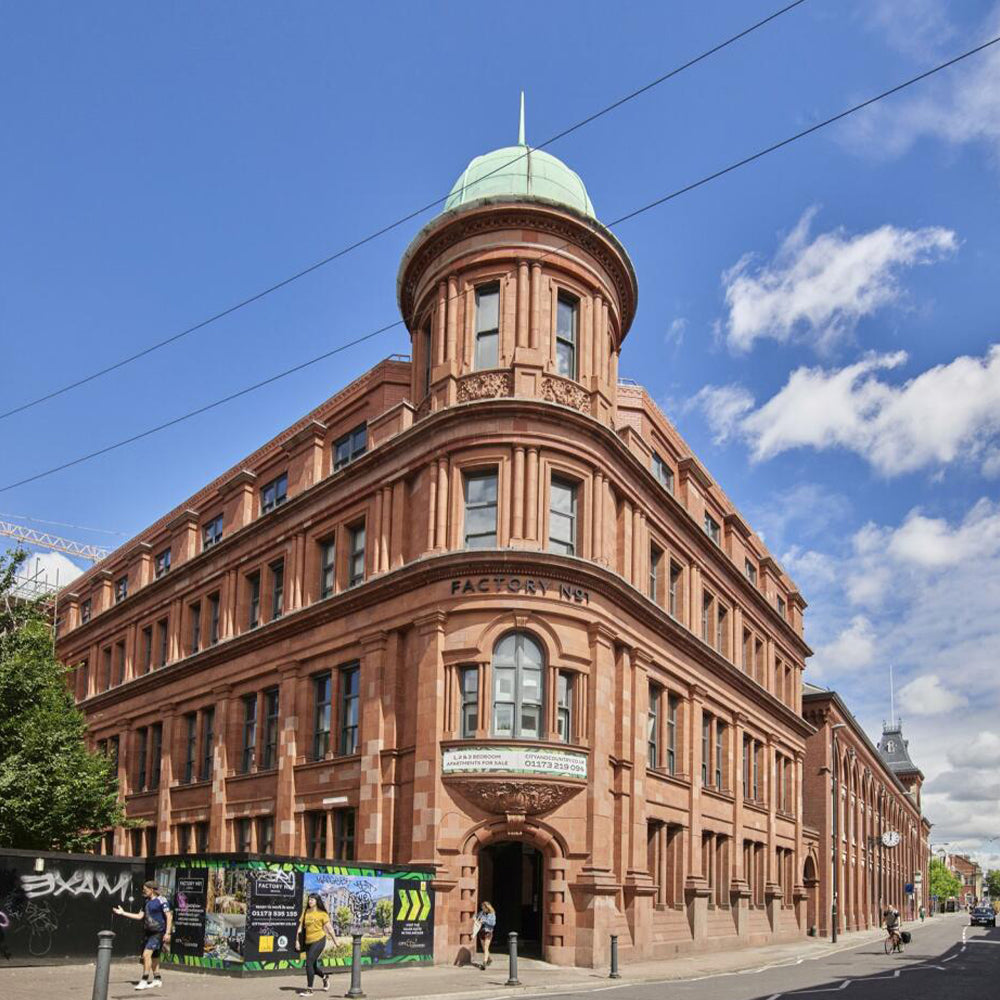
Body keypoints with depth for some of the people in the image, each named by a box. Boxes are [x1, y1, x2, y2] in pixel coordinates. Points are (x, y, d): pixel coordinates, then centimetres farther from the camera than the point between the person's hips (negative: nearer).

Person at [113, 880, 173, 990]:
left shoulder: (161, 900, -11)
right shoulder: (147, 902, 14)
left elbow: (169, 916, -13)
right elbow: (140, 916, 18)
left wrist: (167, 933, -18)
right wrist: (123, 913, 16)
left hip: (158, 932, -8)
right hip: (148, 932, 8)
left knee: (147, 954, -18)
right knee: (153, 956, 13)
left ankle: (144, 981, -16)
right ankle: (157, 979, 25)